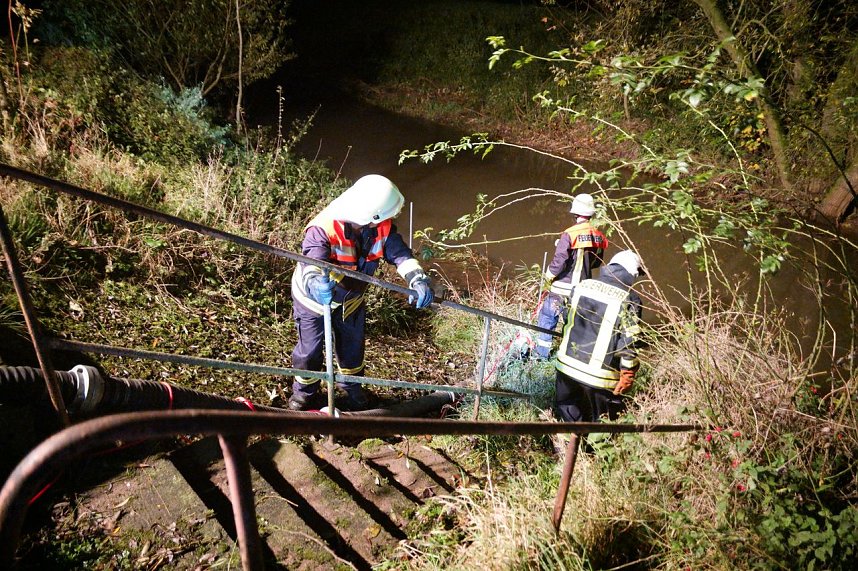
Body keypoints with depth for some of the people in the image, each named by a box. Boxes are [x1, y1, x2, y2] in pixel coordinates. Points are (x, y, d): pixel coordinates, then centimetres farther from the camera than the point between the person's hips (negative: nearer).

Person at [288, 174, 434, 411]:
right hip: (314, 297, -4)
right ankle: (304, 392, 40)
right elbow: (313, 263, -51)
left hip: (351, 300, 4)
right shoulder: (323, 229, -38)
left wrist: (418, 280, -50)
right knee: (310, 350, 11)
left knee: (352, 347, 20)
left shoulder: (382, 228, -23)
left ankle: (352, 387, 49)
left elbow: (400, 253, -31)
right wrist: (315, 282, -75)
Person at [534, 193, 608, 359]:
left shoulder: (569, 234, -17)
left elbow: (559, 261, -21)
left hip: (563, 288, -5)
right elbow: (596, 262, 12)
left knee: (547, 319, 6)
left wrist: (549, 275, -4)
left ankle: (542, 355, 8)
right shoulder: (598, 237, 1)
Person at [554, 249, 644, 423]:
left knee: (569, 417, 25)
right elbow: (629, 343, -14)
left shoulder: (583, 285, 2)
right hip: (598, 377, -4)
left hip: (567, 366, 4)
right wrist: (628, 375, -3)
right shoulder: (629, 300, -13)